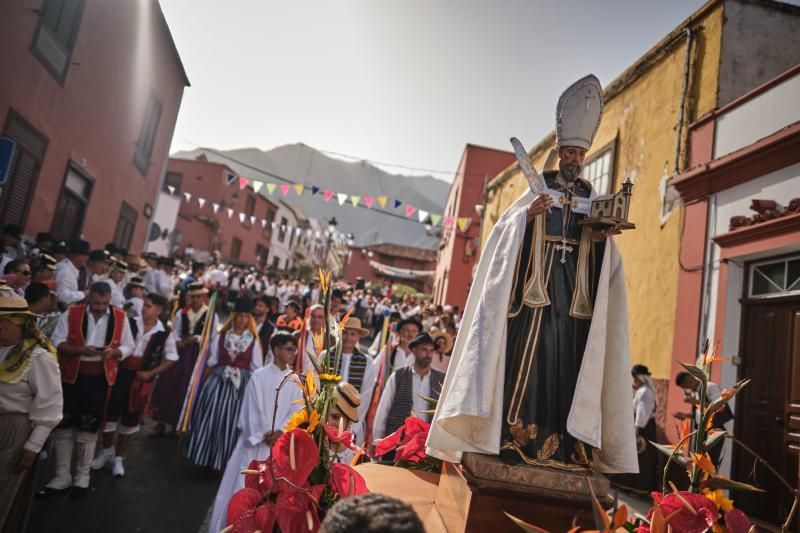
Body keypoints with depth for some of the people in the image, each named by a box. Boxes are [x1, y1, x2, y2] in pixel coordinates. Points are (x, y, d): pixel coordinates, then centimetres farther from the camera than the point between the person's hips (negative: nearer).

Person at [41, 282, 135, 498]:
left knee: (89, 427, 9)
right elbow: (57, 342, -5)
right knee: (63, 425, 6)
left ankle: (82, 476, 24)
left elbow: (128, 346, 4)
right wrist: (80, 350, -21)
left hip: (100, 378, 0)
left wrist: (114, 352, -17)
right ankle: (62, 476, 22)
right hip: (71, 375, 0)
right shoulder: (71, 313, -5)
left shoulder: (120, 317, -3)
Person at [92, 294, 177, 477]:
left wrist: (151, 373, -7)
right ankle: (107, 451, 35)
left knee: (130, 419, 12)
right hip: (121, 373, 1)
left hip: (141, 379, 0)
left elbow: (171, 359, 0)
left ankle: (118, 458, 32)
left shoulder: (164, 333, -7)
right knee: (111, 412, 7)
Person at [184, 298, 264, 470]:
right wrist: (204, 383, 4)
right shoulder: (220, 337, 3)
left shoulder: (254, 341, -2)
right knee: (210, 419, 2)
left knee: (230, 423, 4)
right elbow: (211, 363, 7)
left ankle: (222, 460, 22)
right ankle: (206, 457, 20)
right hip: (218, 382, 1)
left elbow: (256, 370, 1)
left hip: (241, 385, -1)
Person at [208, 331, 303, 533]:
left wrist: (280, 432, -13)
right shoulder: (259, 376, -4)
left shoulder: (295, 380, 3)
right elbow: (252, 409, -5)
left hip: (281, 441, 2)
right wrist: (263, 434, -9)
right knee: (244, 483, 3)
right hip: (256, 438, -2)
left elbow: (296, 411, -1)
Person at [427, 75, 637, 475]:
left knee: (569, 355, -2)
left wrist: (606, 236, -8)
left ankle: (565, 440, 3)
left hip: (576, 284, 3)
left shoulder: (592, 198, 18)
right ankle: (518, 434, -6)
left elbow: (604, 255, 13)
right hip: (538, 280, -3)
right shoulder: (538, 188, 11)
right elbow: (504, 229, 2)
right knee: (530, 350, -10)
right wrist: (527, 215, -16)